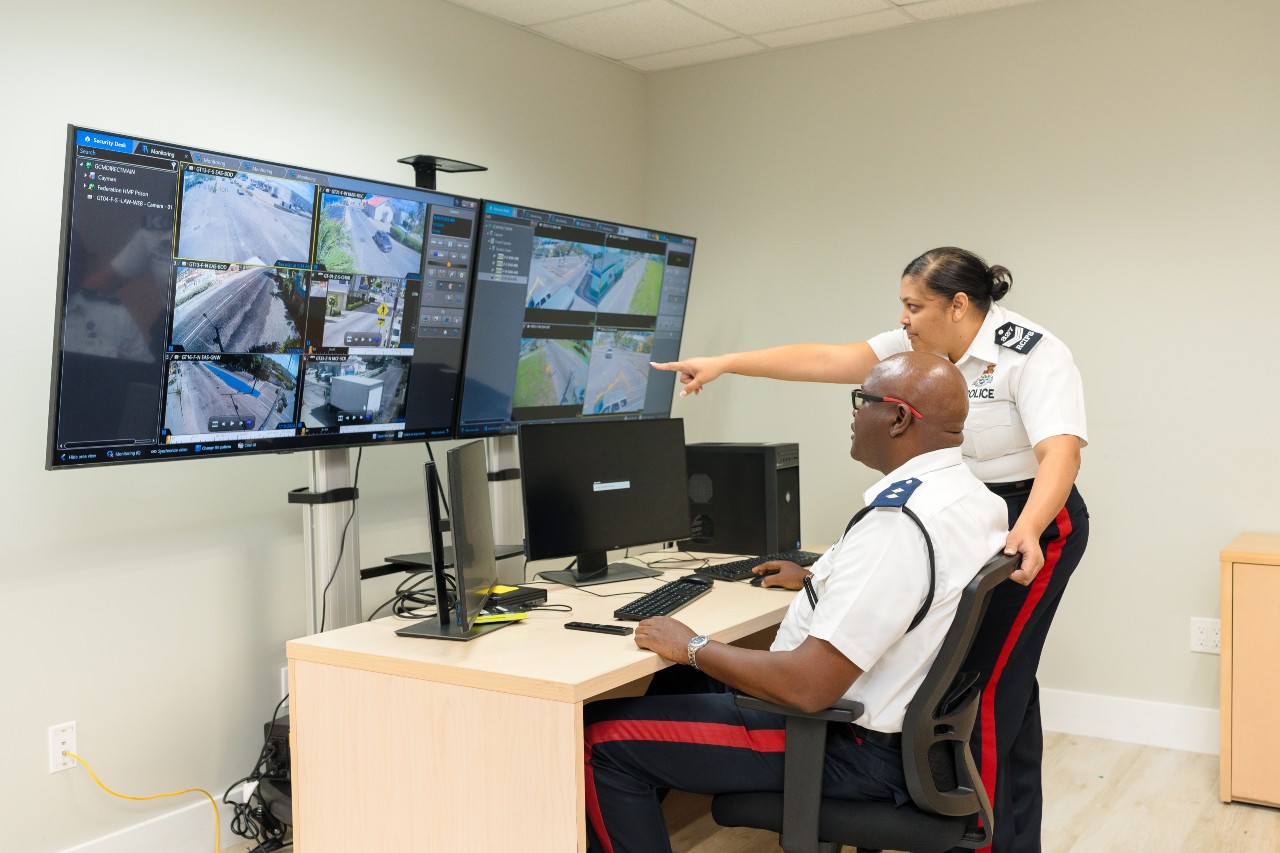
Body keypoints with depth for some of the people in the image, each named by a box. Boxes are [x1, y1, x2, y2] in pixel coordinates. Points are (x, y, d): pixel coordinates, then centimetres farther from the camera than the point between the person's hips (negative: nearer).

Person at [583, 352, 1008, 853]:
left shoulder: (900, 523, -29)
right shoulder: (970, 495, 2)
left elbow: (808, 687, -30)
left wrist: (692, 648, -17)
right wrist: (819, 579, 29)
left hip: (851, 747, -10)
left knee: (601, 734, -6)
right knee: (680, 680, 24)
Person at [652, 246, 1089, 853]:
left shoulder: (1032, 355, -18)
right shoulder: (918, 347, 2)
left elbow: (1060, 451, -30)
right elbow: (825, 360, -1)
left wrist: (1026, 531, -46)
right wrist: (723, 364, -5)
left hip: (1032, 524, -8)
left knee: (987, 688, -9)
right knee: (1005, 685, 16)